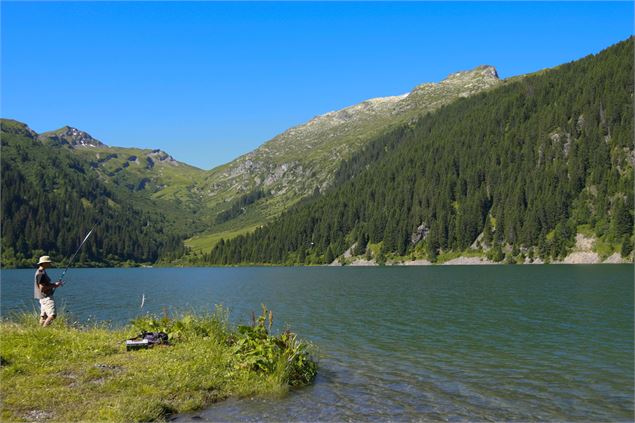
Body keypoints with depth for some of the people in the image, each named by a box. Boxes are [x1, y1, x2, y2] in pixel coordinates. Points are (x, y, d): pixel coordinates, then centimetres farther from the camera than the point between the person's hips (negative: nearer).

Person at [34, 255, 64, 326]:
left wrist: (55, 283, 10)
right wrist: (54, 286, -13)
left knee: (43, 316, 9)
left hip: (45, 297, 11)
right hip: (46, 297, -11)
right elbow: (42, 288, -21)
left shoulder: (42, 272, 16)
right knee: (52, 315, -16)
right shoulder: (41, 273, -16)